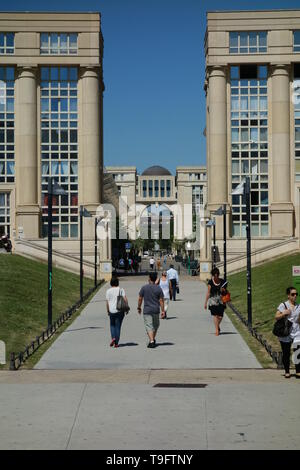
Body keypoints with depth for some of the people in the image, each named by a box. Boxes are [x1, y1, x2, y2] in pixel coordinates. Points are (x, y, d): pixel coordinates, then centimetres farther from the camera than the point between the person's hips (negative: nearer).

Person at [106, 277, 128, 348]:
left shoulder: (108, 291, -1)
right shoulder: (121, 290, 1)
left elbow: (107, 302, -2)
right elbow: (125, 300, -7)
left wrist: (108, 311, 8)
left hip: (112, 311, 0)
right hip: (120, 311, 0)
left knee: (112, 325, 19)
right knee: (118, 326, 7)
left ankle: (113, 338, -4)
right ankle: (116, 343, 5)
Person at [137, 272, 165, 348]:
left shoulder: (144, 288, -6)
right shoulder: (158, 288, -4)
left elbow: (140, 299, -1)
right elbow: (161, 300, -4)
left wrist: (139, 308, 13)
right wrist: (163, 311, 0)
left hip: (147, 310, -2)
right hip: (156, 310, 2)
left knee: (149, 326, -3)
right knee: (155, 325, 22)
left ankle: (152, 341, -16)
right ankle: (153, 339, 32)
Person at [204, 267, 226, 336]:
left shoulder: (222, 281, 3)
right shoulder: (210, 282, -3)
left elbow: (225, 292, 16)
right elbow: (208, 293, 0)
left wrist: (223, 290, -8)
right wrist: (205, 302, -1)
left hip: (221, 300, 2)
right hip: (213, 300, -2)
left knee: (220, 316, -2)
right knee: (215, 315, -11)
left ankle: (218, 326, 28)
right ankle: (217, 330, -4)